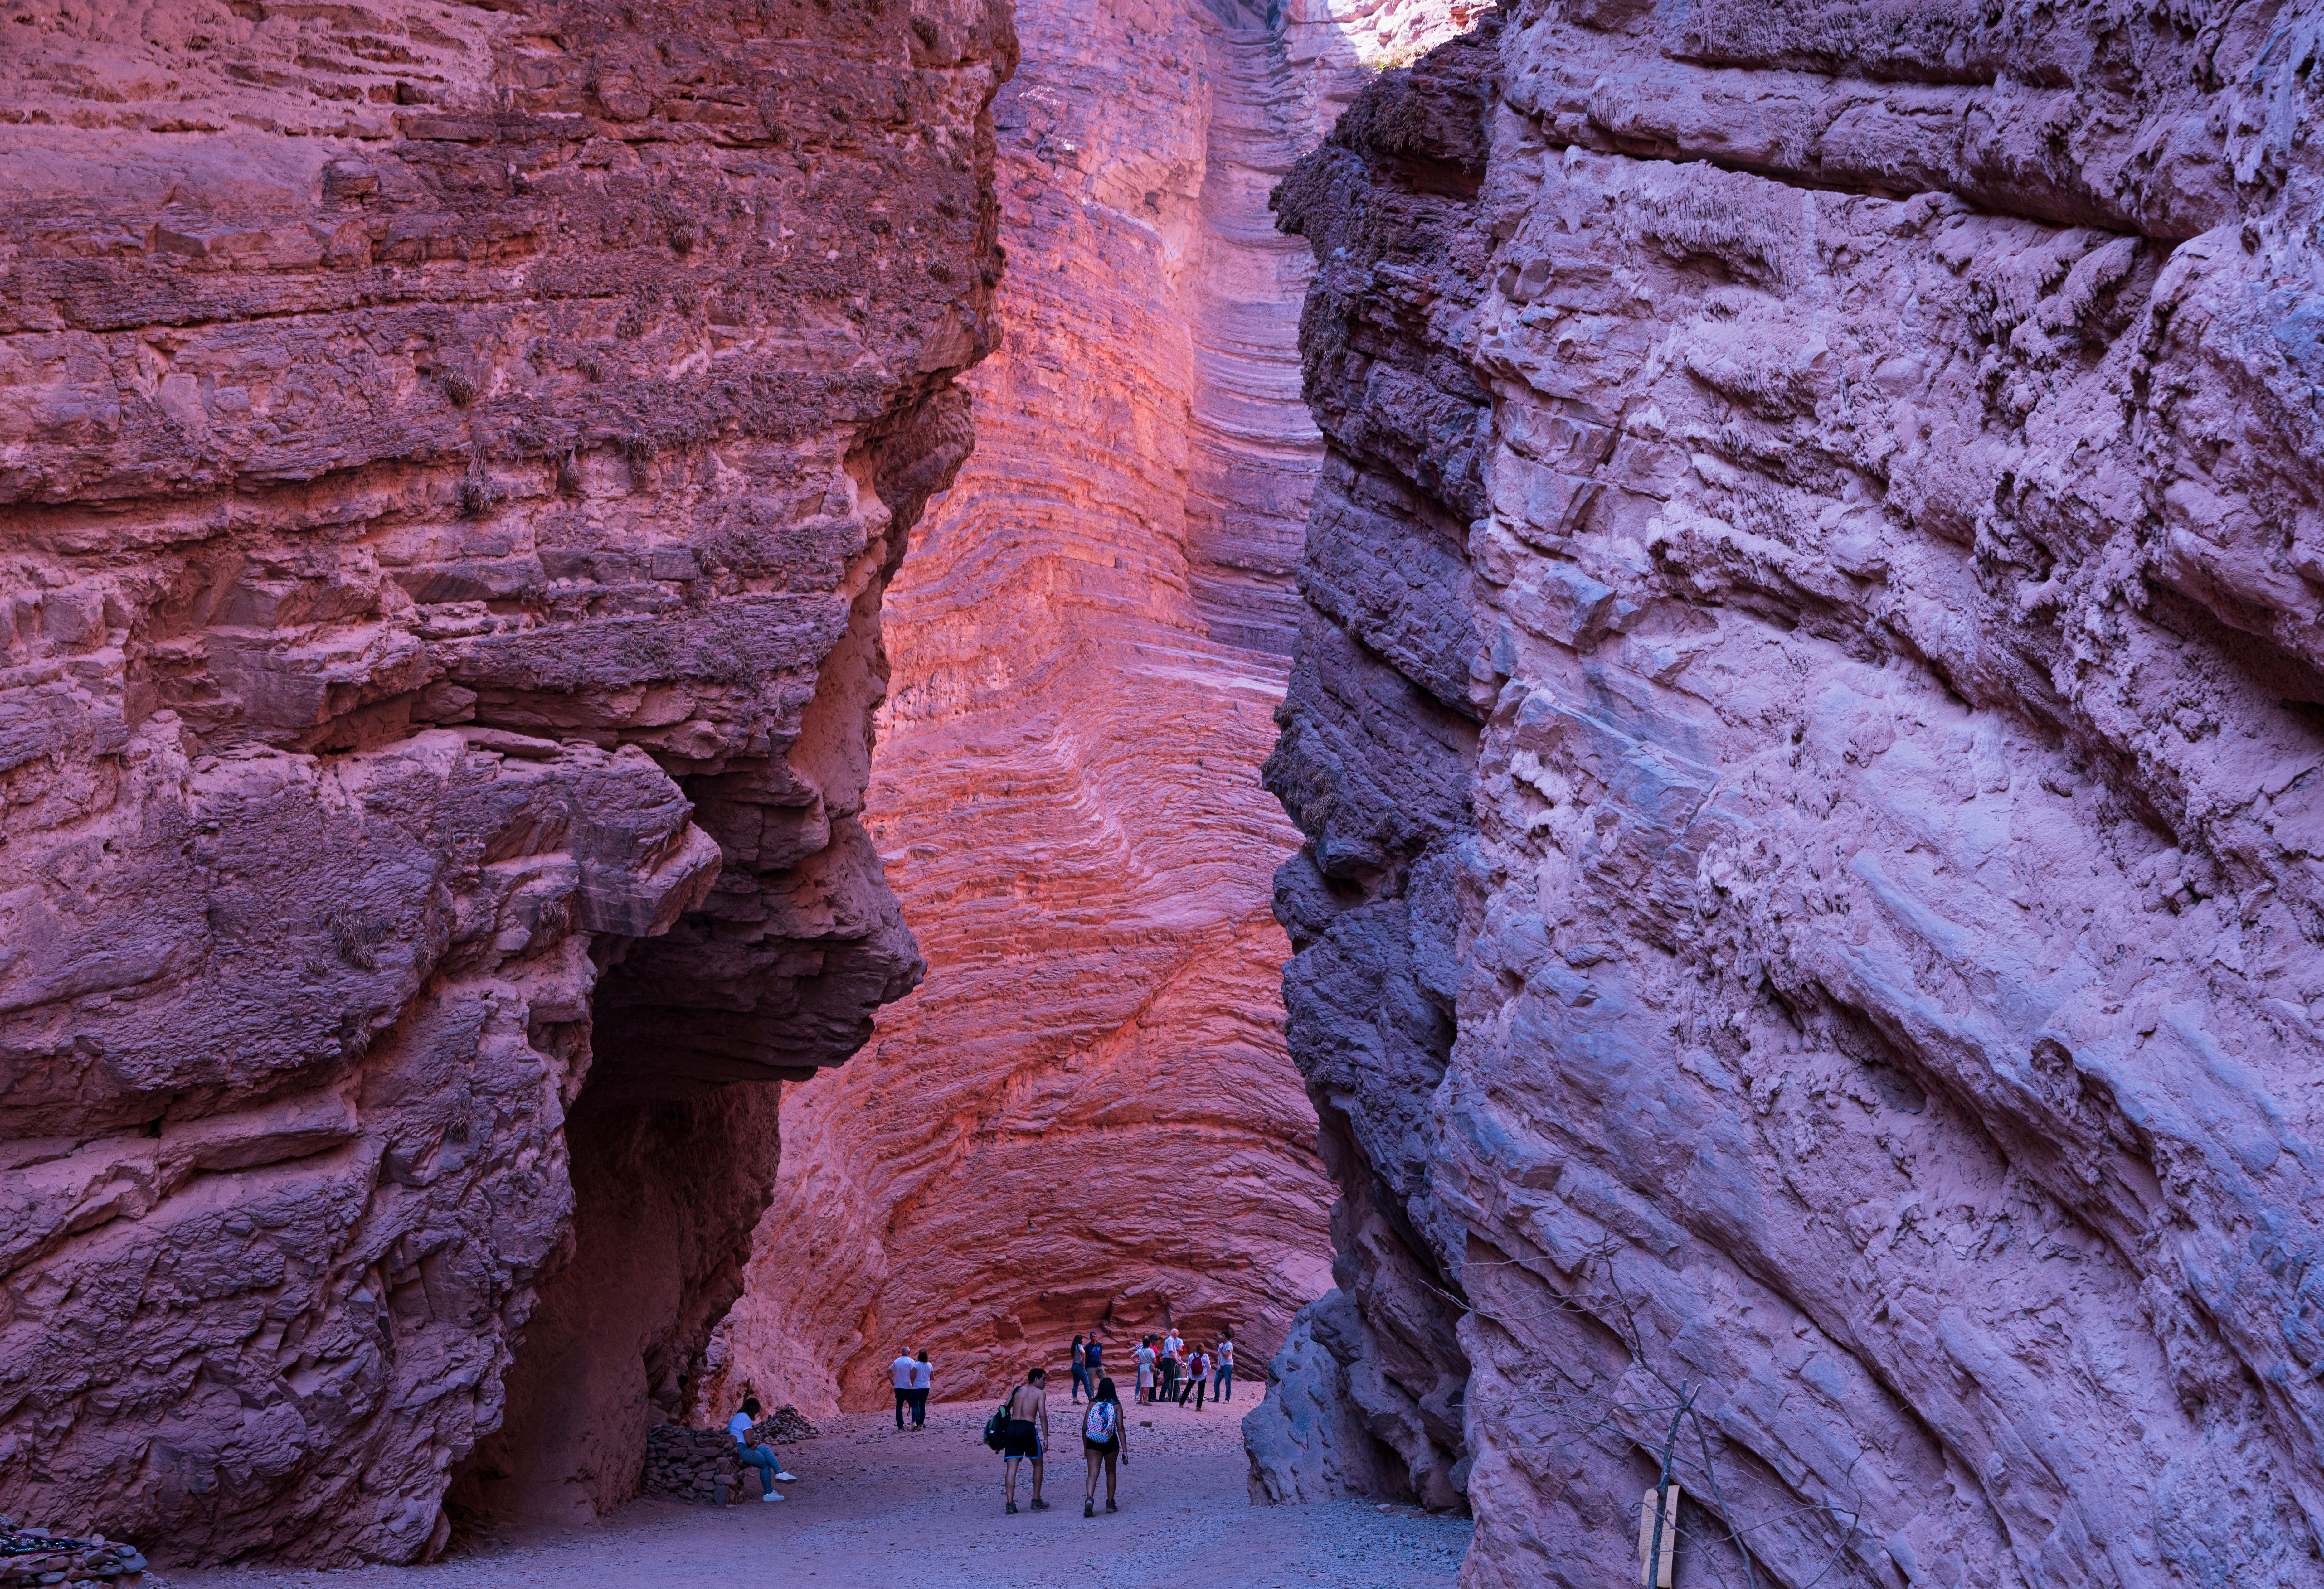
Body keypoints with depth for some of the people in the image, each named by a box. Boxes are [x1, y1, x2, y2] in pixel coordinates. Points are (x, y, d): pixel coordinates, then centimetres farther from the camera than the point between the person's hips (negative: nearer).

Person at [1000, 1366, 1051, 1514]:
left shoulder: (1016, 1391, 21)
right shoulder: (1040, 1393, 6)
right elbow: (1043, 1415, -5)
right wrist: (1046, 1438, -5)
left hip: (1012, 1427, 4)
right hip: (1028, 1428, -4)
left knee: (1012, 1468, 0)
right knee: (1038, 1465, 16)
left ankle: (1010, 1504, -9)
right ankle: (1036, 1501, 19)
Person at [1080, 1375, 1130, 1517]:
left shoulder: (1093, 1404, 1)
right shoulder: (1116, 1406, -3)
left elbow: (1084, 1428, 0)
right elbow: (1121, 1429, -8)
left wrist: (1085, 1447, 12)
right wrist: (1125, 1451, -6)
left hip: (1093, 1443, 0)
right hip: (1111, 1443, 0)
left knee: (1093, 1473, -3)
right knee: (1110, 1472, 21)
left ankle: (1089, 1499, -29)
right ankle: (1110, 1503, 28)